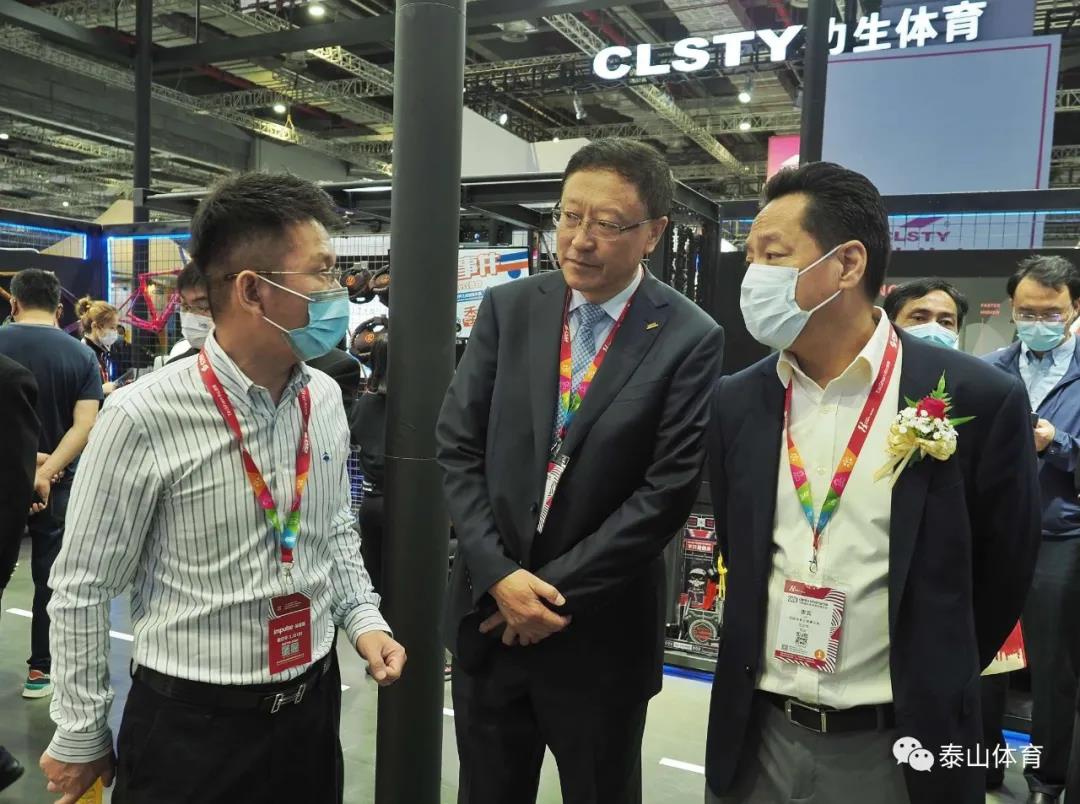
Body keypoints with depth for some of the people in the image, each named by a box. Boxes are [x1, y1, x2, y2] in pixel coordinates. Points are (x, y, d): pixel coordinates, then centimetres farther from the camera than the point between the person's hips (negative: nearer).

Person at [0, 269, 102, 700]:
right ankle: (40, 670, 18)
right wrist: (46, 471, -19)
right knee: (51, 578, 10)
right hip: (57, 484, 0)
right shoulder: (82, 355, -5)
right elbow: (84, 426, -15)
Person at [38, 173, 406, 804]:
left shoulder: (326, 399, -2)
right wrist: (80, 737, -1)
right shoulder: (145, 418, -19)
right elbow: (83, 588, -9)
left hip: (314, 704, 5)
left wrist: (363, 619, -2)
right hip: (189, 723, -5)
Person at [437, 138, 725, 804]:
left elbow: (668, 490, -13)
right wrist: (499, 575, -11)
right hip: (489, 609, 3)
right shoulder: (508, 309, -1)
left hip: (602, 631, -2)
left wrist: (558, 590, -13)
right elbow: (458, 447, -2)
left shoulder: (691, 339, -10)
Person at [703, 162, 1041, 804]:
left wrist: (927, 692, 9)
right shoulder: (736, 401, -2)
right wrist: (778, 667, 11)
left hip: (897, 747, -2)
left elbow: (1003, 576, 0)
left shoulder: (979, 400, -12)